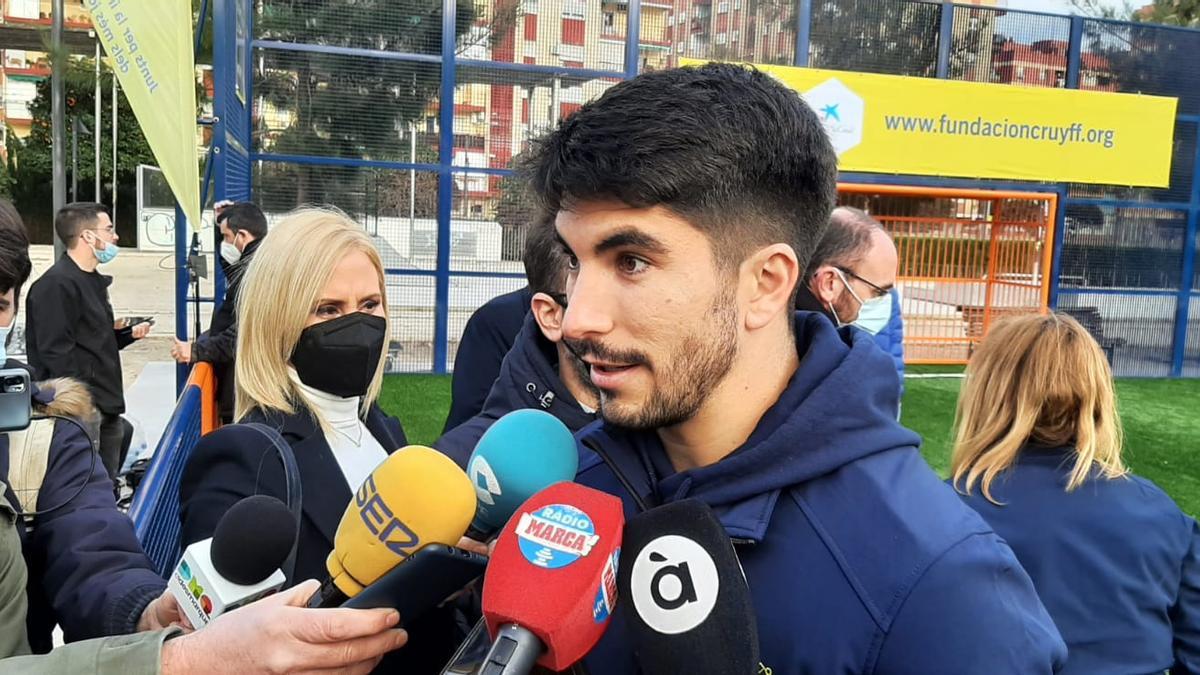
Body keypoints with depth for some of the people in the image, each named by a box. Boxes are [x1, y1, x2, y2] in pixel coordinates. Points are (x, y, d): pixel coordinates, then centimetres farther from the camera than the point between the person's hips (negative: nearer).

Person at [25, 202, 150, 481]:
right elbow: (57, 353, -20)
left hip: (106, 411, 10)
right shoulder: (56, 285, -15)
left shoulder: (93, 281, 17)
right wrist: (89, 401, -17)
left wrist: (128, 333, 8)